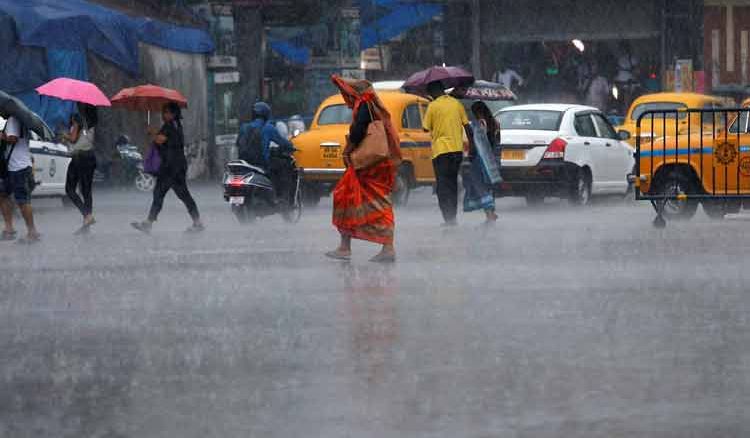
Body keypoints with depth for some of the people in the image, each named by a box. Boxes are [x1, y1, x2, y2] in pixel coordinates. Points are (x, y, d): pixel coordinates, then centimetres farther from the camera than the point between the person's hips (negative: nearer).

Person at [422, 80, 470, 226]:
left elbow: (426, 128, -2)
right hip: (457, 149, 5)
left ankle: (448, 218, -11)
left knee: (443, 186, -2)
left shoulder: (433, 106, -7)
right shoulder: (457, 104, 7)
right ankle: (453, 217, 18)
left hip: (441, 150, -5)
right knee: (452, 184, 16)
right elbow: (467, 126, 9)